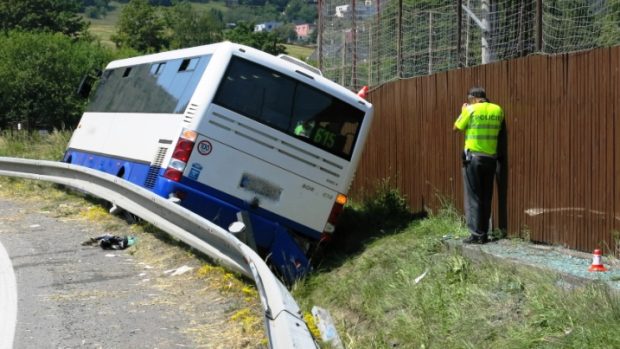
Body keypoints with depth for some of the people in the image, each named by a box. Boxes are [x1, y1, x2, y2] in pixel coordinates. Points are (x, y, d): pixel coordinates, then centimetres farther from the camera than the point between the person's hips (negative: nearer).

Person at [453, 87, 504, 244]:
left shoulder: (471, 109, -8)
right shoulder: (497, 109, 5)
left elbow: (456, 127, 3)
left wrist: (463, 111, 18)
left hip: (473, 157, -5)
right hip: (491, 158, 5)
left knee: (473, 197, 0)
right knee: (486, 197, 11)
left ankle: (476, 234, -2)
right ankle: (484, 233, 13)